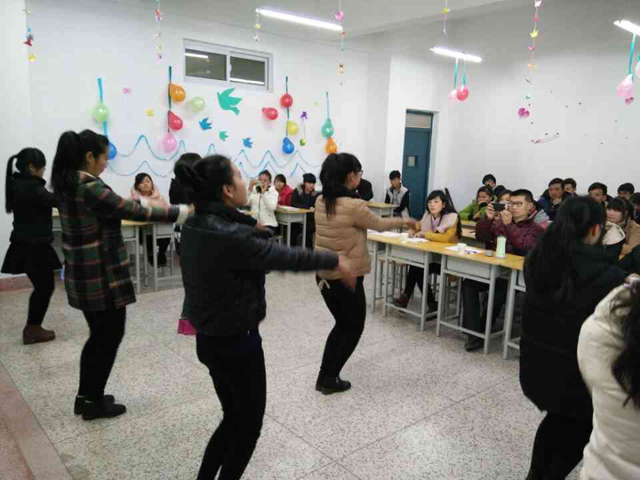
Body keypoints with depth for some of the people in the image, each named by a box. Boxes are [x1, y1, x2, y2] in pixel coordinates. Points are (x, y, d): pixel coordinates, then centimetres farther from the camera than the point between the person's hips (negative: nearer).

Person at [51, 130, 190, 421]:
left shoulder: (66, 184, 8)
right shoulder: (90, 188, -21)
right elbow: (136, 212, -22)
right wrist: (183, 212, -17)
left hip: (82, 274, 9)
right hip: (102, 276, -9)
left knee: (98, 335, 20)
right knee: (111, 335, 6)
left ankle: (85, 396, 30)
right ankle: (94, 402, 18)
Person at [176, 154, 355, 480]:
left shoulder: (195, 226, -1)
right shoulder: (230, 236, -27)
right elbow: (285, 257, -17)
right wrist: (335, 261, -4)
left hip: (210, 339, 8)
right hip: (237, 343, -8)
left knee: (234, 418, 24)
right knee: (249, 424, 14)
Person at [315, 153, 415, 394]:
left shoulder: (321, 202, 1)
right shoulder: (354, 206, -20)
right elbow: (379, 224, -3)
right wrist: (404, 221, 13)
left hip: (324, 275, 7)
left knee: (342, 324, 23)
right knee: (354, 328, 14)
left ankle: (324, 376, 25)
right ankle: (330, 379, 17)